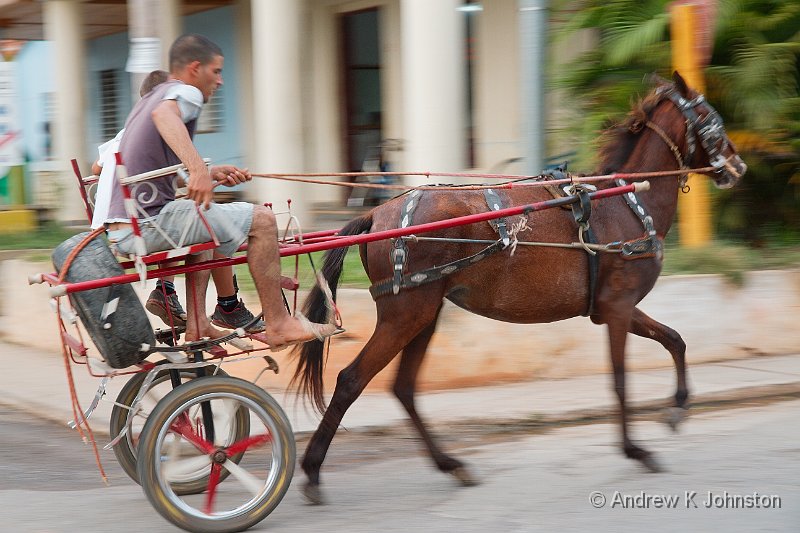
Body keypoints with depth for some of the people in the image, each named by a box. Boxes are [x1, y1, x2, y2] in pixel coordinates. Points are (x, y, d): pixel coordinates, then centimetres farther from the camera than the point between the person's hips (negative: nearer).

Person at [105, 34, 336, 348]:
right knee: (260, 219, -7)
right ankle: (278, 325, -5)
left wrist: (211, 175, 24)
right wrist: (198, 169, -40)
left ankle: (198, 326, 26)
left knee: (204, 223, 36)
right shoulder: (185, 92, -3)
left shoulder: (149, 99, 26)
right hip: (150, 223, -10)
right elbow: (164, 113, -29)